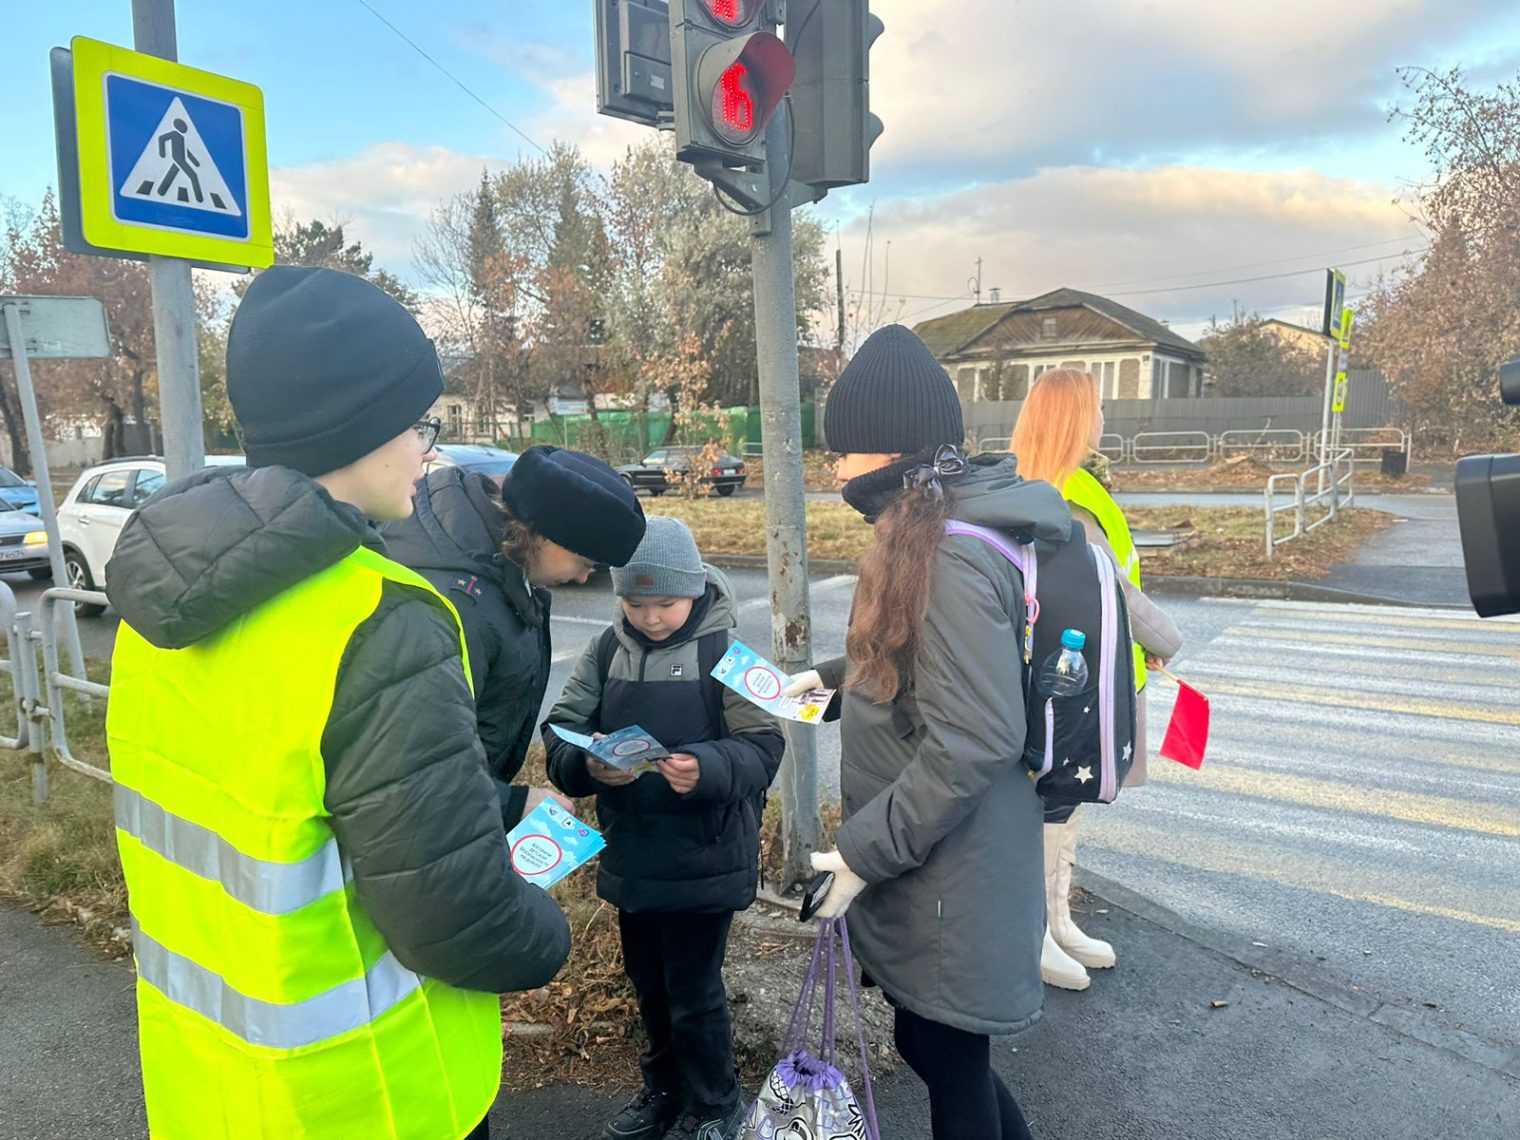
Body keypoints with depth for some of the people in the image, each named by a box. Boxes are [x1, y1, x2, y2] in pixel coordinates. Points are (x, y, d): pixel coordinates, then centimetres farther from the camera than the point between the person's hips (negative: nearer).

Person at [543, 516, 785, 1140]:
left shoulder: (723, 649, -12)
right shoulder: (608, 649, 0)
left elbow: (763, 747, -15)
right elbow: (561, 731, -2)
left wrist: (707, 768, -34)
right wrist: (587, 763, -24)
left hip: (704, 858, -5)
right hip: (632, 854, 5)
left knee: (694, 992, 6)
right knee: (648, 982, 21)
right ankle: (663, 1090, 46)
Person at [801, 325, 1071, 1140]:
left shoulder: (951, 556, -25)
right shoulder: (933, 532, 6)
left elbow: (973, 742, -28)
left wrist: (864, 851, -22)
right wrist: (835, 675, 18)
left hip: (948, 877, -9)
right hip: (933, 866, 9)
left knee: (944, 1052, 12)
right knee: (934, 1043, 24)